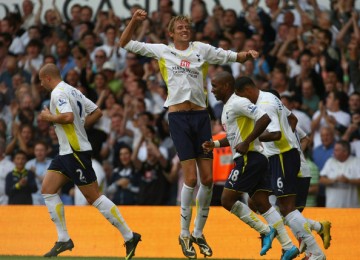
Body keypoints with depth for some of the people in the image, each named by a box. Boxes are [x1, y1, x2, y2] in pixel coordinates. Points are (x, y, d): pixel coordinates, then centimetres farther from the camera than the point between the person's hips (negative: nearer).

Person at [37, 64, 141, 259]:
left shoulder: (58, 93, -13)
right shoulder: (72, 91, 16)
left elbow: (68, 117, -29)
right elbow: (97, 112, 17)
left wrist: (49, 117, -13)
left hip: (76, 152, -10)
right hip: (66, 152, 10)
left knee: (94, 197, -6)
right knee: (47, 190, 5)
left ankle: (129, 237, -2)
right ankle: (63, 239, 5)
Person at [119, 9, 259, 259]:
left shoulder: (202, 49, 12)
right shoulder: (162, 51, 9)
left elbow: (234, 56, 12)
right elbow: (125, 43, 12)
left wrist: (248, 54, -9)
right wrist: (135, 20, -2)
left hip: (201, 116, 3)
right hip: (178, 117, -2)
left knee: (208, 178, -1)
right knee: (191, 178, -10)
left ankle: (199, 234, 15)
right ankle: (184, 234, 3)